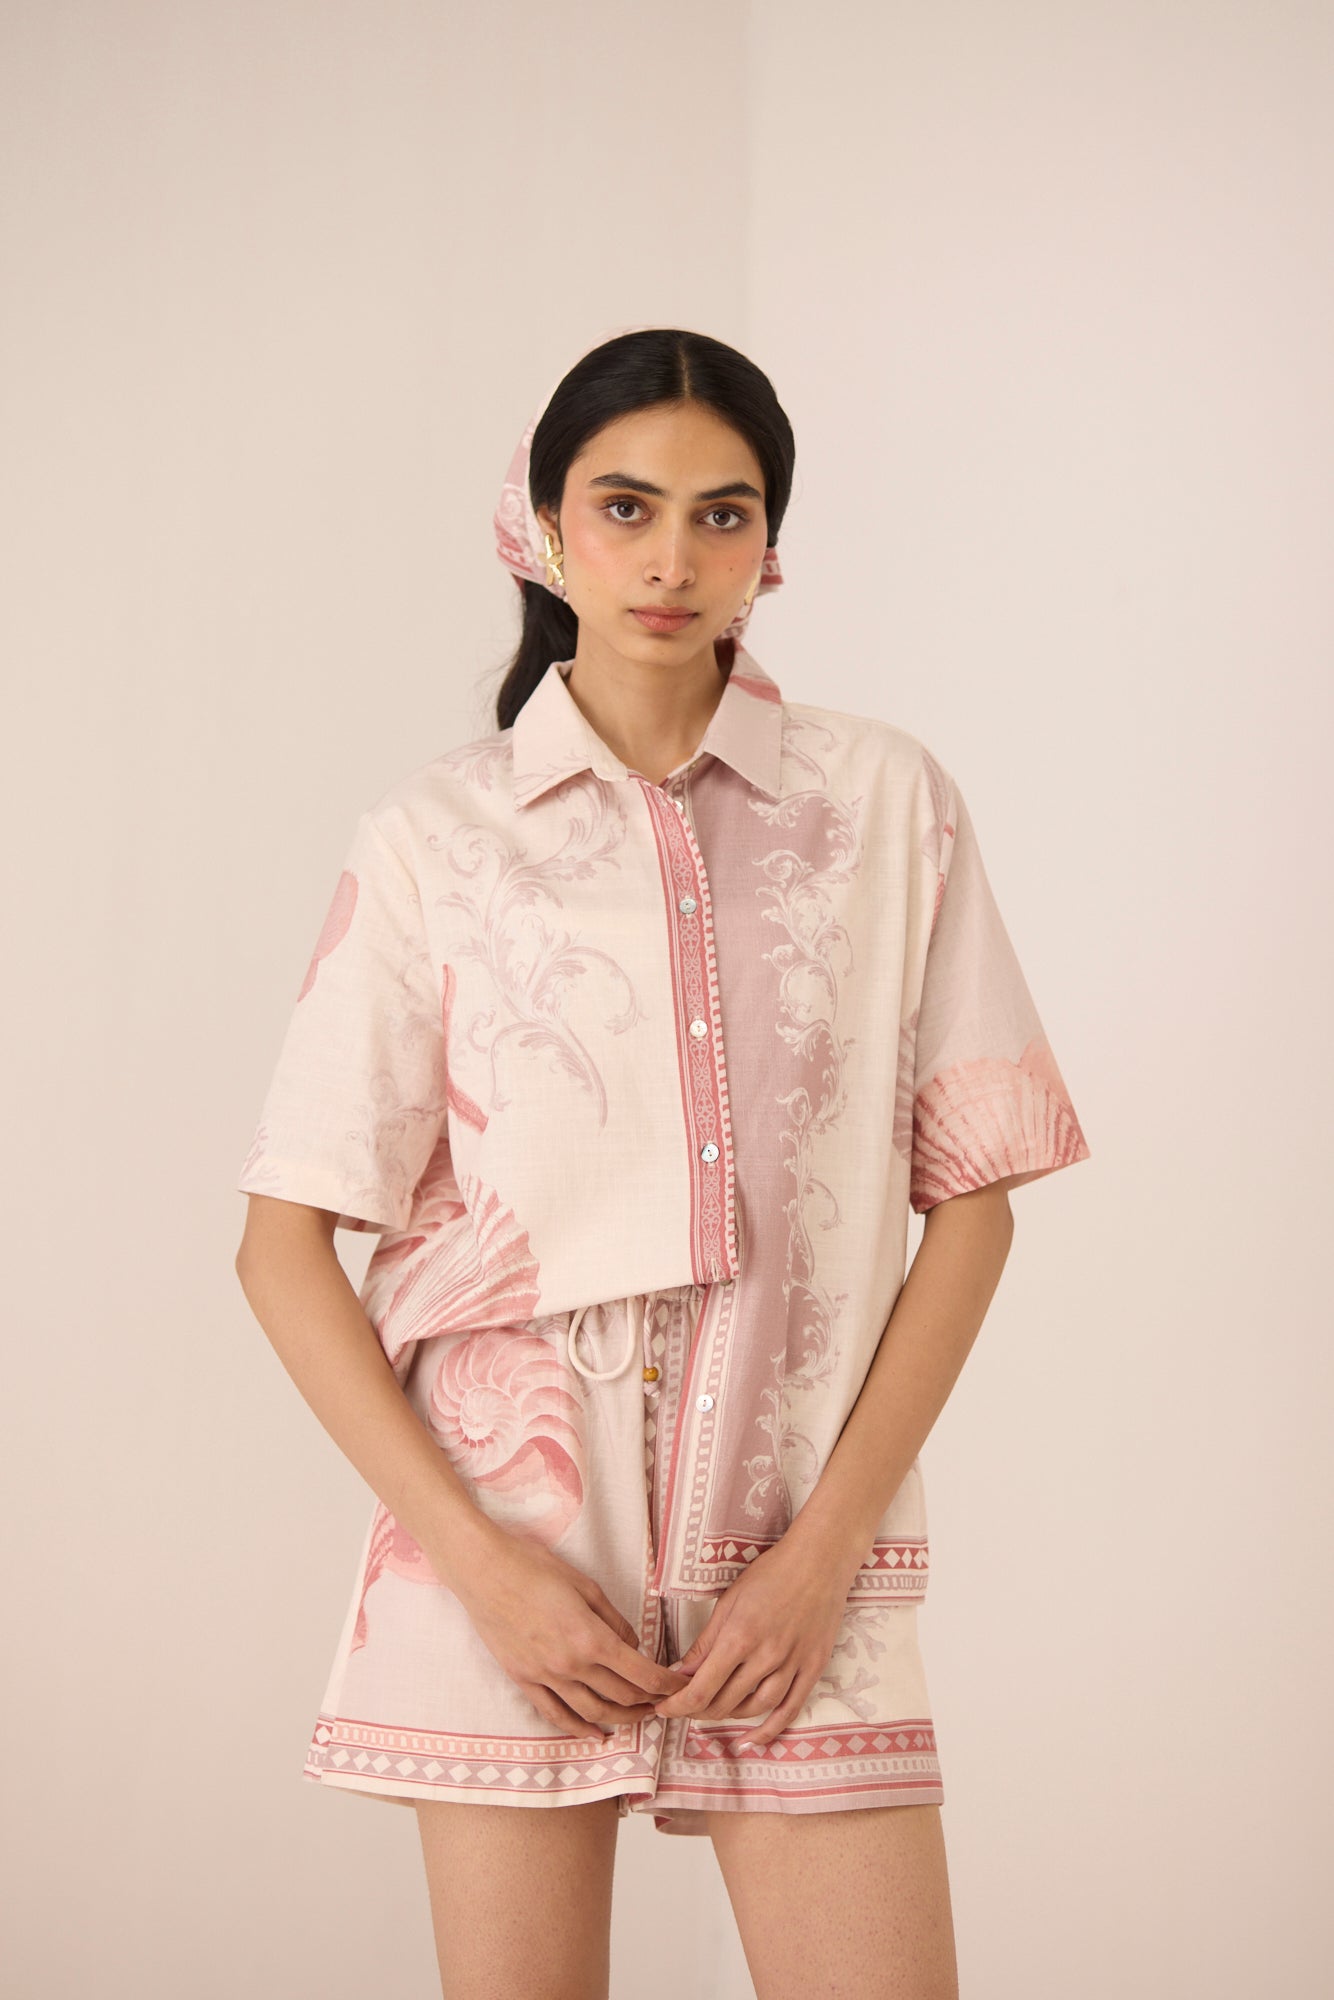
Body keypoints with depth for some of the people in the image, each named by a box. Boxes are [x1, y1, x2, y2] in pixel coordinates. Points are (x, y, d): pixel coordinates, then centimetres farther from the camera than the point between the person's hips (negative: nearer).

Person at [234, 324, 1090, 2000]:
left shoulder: (887, 805, 5)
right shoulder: (436, 839, 2)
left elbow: (970, 1202, 5)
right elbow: (285, 1247, 1)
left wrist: (827, 1545, -5)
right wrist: (483, 1567, -9)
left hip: (797, 1564, 1)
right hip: (509, 1561, -1)